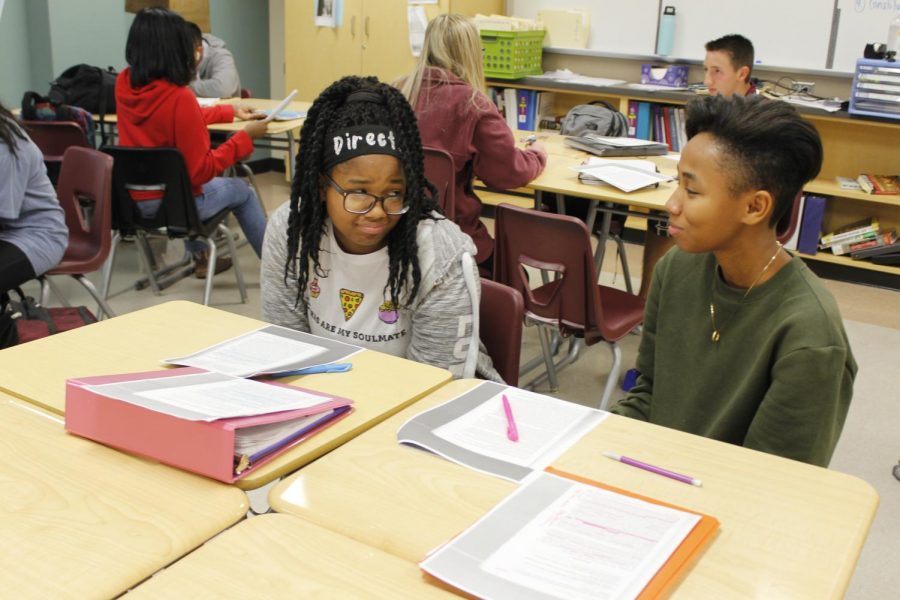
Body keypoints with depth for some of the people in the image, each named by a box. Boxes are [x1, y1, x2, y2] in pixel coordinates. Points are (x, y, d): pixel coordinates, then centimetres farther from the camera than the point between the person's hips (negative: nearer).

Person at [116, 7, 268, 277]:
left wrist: (231, 111, 18)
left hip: (131, 199, 6)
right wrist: (245, 136, -16)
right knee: (242, 190, 22)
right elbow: (201, 171, -23)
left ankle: (200, 257, 46)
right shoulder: (178, 97, -27)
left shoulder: (124, 83, -5)